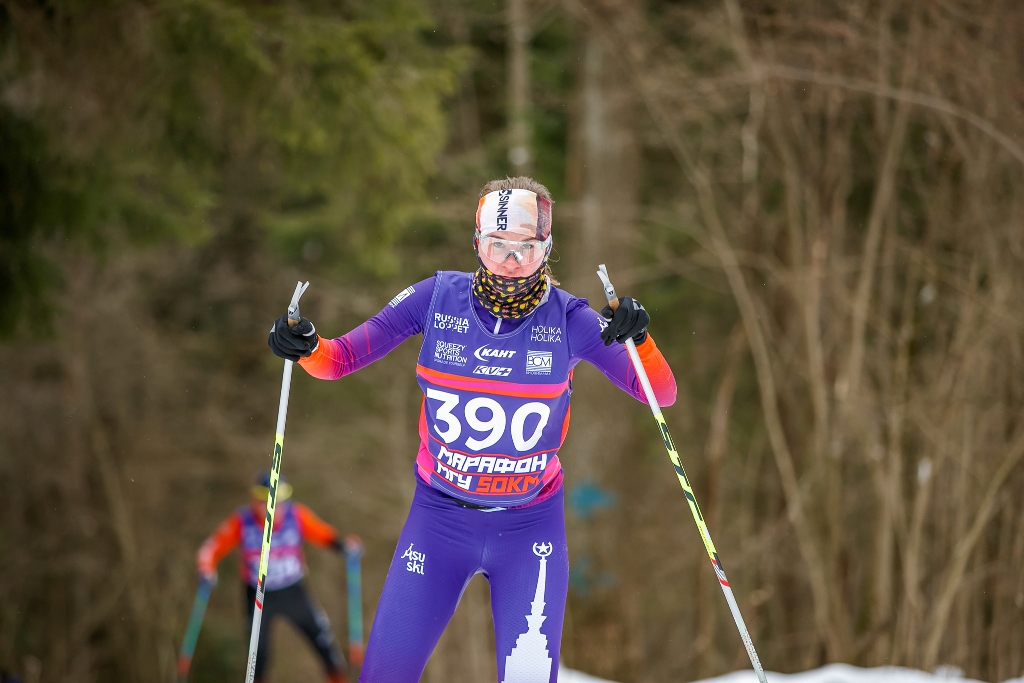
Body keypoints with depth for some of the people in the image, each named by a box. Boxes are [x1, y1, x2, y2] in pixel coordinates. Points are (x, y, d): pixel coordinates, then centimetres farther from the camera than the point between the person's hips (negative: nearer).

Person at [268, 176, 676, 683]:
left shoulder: (569, 320, -9)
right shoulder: (438, 298, -8)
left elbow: (660, 394, -11)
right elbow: (341, 358, -3)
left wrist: (638, 339, -31)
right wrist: (305, 348, -26)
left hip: (530, 526, -1)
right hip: (439, 516, 1)